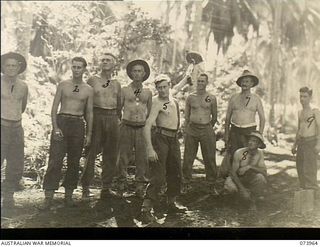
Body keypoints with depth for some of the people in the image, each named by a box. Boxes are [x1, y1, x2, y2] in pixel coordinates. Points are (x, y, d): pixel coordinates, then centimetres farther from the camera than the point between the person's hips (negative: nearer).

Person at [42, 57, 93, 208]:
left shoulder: (88, 90, 8)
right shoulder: (63, 85, 6)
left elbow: (89, 113, 11)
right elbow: (54, 107, 2)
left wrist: (89, 134, 6)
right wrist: (55, 127, -9)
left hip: (78, 125, 2)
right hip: (61, 122, -1)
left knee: (74, 161, 5)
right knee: (55, 160, -8)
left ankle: (69, 194, 16)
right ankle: (48, 196, -5)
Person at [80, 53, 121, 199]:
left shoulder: (117, 84, 15)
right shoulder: (92, 80, 5)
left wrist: (119, 119, 12)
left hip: (113, 118, 4)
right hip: (96, 117, -4)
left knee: (111, 154, 5)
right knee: (91, 153, -4)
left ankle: (106, 187, 15)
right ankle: (85, 187, 4)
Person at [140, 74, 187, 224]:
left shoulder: (173, 99, 7)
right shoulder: (157, 102, -15)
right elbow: (147, 126, -24)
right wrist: (150, 148, -30)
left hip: (173, 139, 8)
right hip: (161, 138, -8)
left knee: (175, 173, 17)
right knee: (158, 176, -13)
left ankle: (172, 203, 33)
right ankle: (146, 209, -12)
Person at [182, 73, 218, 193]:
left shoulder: (212, 98, 3)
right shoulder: (190, 97, 6)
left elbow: (214, 117, 13)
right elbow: (186, 116, 12)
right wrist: (187, 129, 8)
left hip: (207, 130, 0)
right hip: (192, 129, 1)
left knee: (210, 158, 3)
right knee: (188, 158, 3)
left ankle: (211, 183, 14)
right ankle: (186, 182, 14)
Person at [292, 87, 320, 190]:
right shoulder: (300, 112, 16)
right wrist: (295, 145, 23)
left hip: (311, 141, -7)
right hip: (301, 142, 7)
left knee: (309, 169, -11)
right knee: (300, 169, 7)